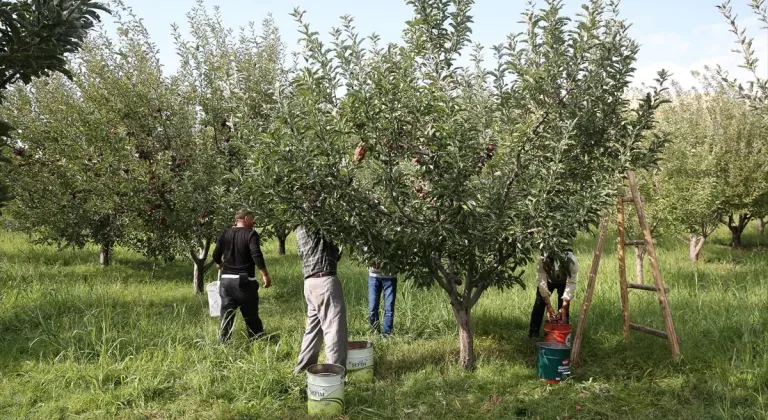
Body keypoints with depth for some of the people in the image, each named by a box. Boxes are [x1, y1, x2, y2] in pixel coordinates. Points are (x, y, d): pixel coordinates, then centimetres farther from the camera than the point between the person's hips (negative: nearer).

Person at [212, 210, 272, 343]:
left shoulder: (225, 234, 8)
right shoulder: (251, 234, -7)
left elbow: (216, 256, 12)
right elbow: (256, 255, -20)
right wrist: (265, 275, -16)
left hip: (226, 280, 4)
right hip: (245, 281, -4)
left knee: (226, 316, 7)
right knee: (251, 316, 6)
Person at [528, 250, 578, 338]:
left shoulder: (572, 261, -42)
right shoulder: (542, 261, -41)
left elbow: (571, 284, -37)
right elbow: (542, 283, -35)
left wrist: (564, 307, -40)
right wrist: (548, 306, -37)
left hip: (564, 282, -1)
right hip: (548, 280, 1)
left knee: (564, 306, -12)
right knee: (539, 304, -4)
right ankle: (533, 334, 6)